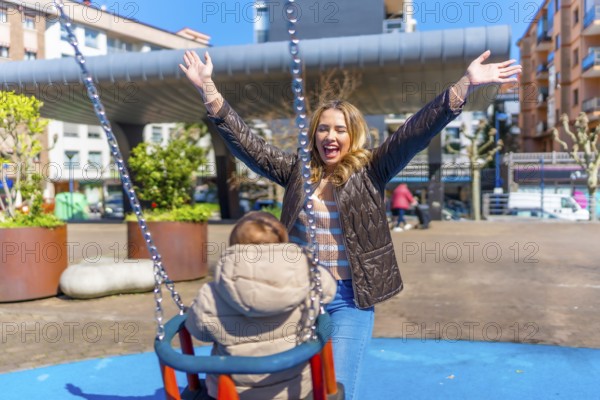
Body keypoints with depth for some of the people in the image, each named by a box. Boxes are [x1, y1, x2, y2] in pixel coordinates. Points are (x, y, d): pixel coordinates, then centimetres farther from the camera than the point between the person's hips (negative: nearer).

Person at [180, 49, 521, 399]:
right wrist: (208, 88, -3)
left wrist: (465, 85, -22)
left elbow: (414, 133, -13)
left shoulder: (370, 172, -3)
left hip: (350, 298, -3)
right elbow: (246, 142, 0)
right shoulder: (296, 170, 3)